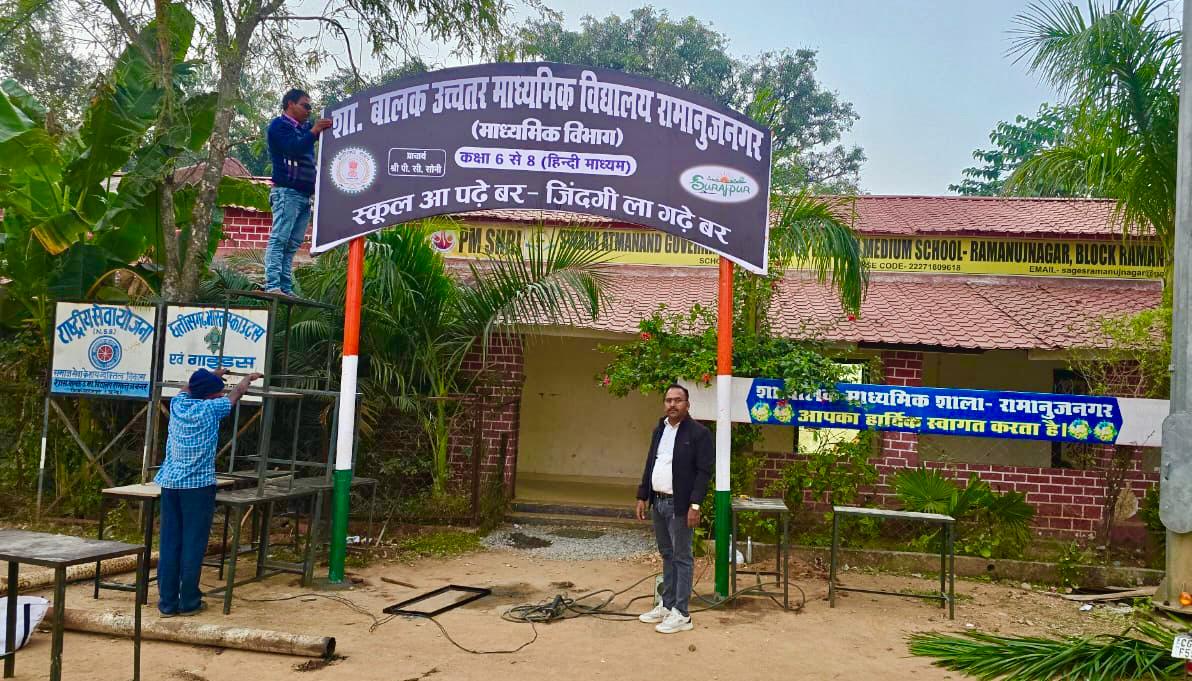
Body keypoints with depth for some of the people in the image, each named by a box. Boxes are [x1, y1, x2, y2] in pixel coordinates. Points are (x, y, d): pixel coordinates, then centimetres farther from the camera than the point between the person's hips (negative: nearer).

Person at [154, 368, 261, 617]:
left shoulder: (177, 405, 7)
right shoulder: (210, 409, -7)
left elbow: (188, 387, 30)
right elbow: (237, 392, 10)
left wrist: (213, 375, 45)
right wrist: (249, 377, 30)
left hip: (170, 482, 6)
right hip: (198, 484, -6)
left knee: (169, 543, 6)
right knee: (193, 544, 1)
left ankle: (167, 602, 10)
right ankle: (189, 602, 6)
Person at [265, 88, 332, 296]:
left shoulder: (304, 128, 23)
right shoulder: (279, 125, 1)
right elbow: (293, 149, -15)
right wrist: (314, 131, -12)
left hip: (304, 194, 8)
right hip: (287, 191, -8)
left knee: (292, 244, 4)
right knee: (279, 239, -12)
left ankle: (286, 288, 3)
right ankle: (272, 285, -16)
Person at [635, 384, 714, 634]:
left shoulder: (699, 433, -10)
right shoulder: (659, 430, 13)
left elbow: (704, 471, -14)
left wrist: (695, 505, -20)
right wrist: (642, 497, 14)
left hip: (679, 505, -7)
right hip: (657, 502, 7)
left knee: (682, 557, -1)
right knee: (667, 556, 15)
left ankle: (681, 614, 5)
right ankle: (666, 606, 23)